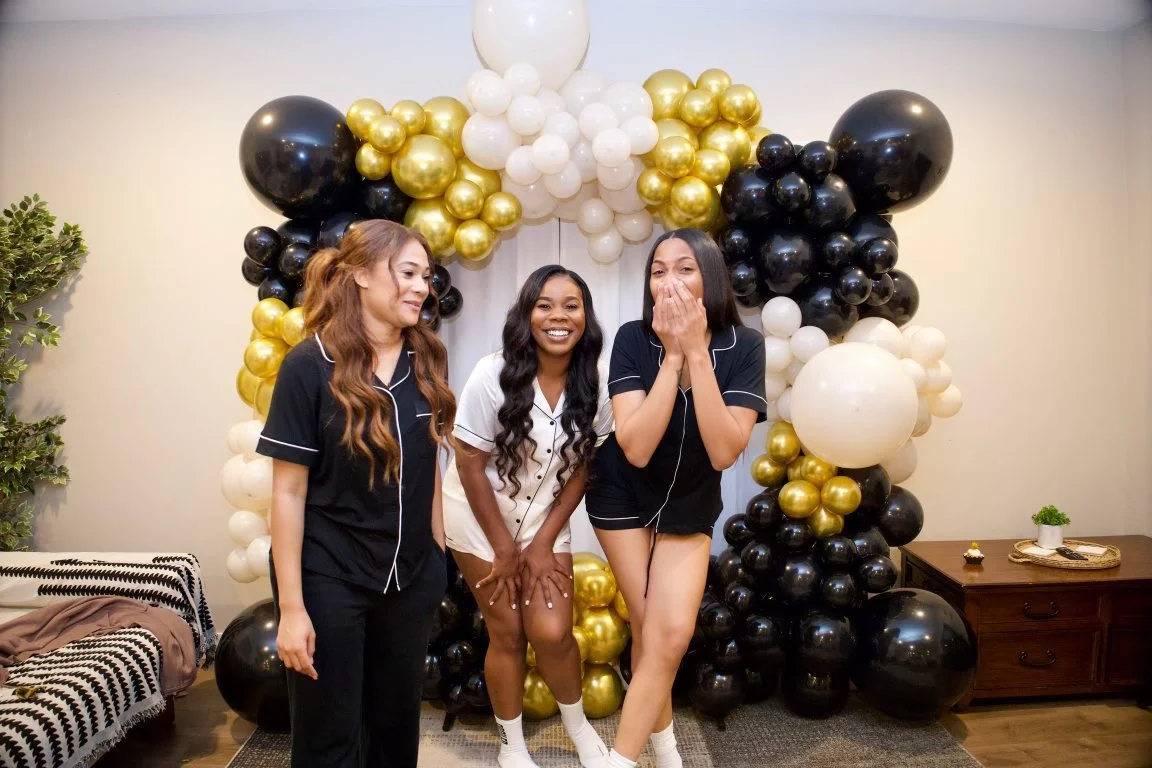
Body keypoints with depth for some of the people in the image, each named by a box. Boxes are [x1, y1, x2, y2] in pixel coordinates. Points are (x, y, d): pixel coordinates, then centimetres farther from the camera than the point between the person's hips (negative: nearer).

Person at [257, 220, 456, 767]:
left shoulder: (426, 359, 0)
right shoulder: (309, 366, -13)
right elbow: (289, 490, -13)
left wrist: (438, 551, 9)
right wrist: (291, 605, -13)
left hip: (410, 575, 4)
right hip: (328, 579, -4)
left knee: (397, 722, 19)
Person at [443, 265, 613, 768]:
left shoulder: (593, 387, -11)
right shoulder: (493, 375, -23)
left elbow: (581, 469, -3)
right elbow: (469, 465, -17)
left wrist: (543, 543, -6)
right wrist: (504, 548, -11)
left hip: (545, 521, 2)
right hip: (481, 520, -2)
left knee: (551, 632, -4)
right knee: (507, 633, 5)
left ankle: (578, 724, 27)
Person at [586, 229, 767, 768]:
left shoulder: (743, 346, -17)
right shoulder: (633, 339, -20)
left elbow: (724, 451, -27)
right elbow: (635, 448, -29)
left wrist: (696, 352, -32)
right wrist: (672, 355, -32)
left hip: (690, 506, 1)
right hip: (624, 499, -1)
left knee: (671, 634, -7)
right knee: (654, 632, 8)